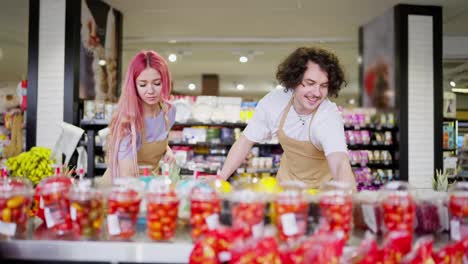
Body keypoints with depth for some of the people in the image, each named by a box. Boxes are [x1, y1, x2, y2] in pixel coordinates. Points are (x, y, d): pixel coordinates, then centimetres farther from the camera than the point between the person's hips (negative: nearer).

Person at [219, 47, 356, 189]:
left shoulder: (329, 117, -31)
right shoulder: (273, 101, -21)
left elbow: (340, 164, -48)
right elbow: (246, 141, -8)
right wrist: (220, 180, -16)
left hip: (323, 185, -1)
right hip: (287, 181, 2)